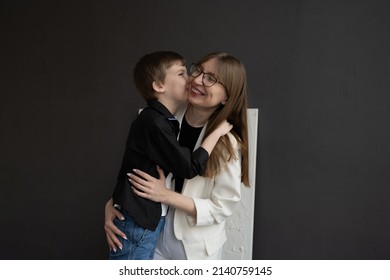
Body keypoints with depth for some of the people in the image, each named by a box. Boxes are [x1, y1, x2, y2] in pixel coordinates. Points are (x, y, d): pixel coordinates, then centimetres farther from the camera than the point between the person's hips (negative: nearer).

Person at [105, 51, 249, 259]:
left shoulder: (227, 143, -19)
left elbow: (222, 206, -16)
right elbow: (135, 174, 0)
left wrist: (166, 196, -24)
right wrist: (112, 205, -17)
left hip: (197, 249, -2)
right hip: (154, 237, 3)